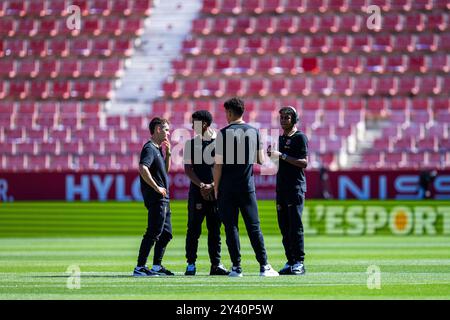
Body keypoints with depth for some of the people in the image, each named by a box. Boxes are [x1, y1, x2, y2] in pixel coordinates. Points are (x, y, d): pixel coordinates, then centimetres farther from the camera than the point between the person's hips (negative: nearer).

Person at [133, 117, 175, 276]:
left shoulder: (158, 148, 19)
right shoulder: (150, 148, -12)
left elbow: (165, 170, 29)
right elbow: (143, 169, -27)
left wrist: (168, 153, 15)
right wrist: (157, 188, -23)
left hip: (163, 199, 10)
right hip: (155, 198, -10)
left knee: (166, 233, 14)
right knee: (153, 233, -12)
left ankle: (157, 266, 19)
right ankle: (140, 267, -12)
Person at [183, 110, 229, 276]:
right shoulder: (191, 144, 8)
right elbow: (188, 168, 3)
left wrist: (212, 186, -13)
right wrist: (201, 185, -11)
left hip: (215, 192, 0)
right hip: (196, 192, 0)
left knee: (215, 229, 4)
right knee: (193, 229, -2)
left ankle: (216, 264, 8)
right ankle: (191, 264, 2)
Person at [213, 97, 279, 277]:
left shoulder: (224, 133, -6)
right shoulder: (254, 132, 5)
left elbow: (218, 164, -8)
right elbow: (261, 161, 8)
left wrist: (216, 188, -1)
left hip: (227, 188, -3)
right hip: (248, 187, 3)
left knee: (231, 227, 2)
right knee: (254, 227, 4)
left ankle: (236, 267, -1)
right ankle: (264, 266, -1)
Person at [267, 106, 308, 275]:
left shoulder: (300, 137, -5)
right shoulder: (280, 138, 19)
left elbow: (304, 163, -14)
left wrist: (281, 155, -19)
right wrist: (271, 154, 4)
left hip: (296, 187, -8)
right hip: (281, 187, 8)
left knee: (295, 225, -10)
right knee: (284, 226, 6)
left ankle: (299, 263, -10)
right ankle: (290, 262, 10)